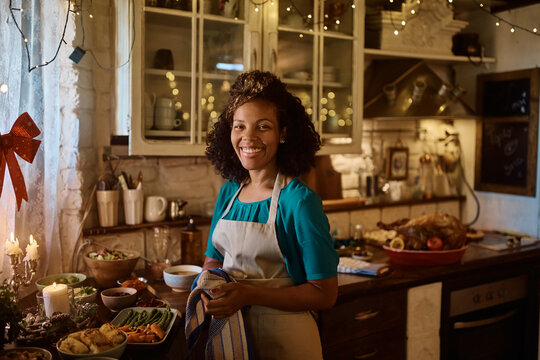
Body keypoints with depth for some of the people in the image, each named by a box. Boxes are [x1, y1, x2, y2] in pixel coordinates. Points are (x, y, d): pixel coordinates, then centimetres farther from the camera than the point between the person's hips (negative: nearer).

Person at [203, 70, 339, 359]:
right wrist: (211, 287, -10)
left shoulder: (300, 202, -18)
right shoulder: (228, 192, 0)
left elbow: (324, 294, -17)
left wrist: (248, 295, -25)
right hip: (229, 332, 5)